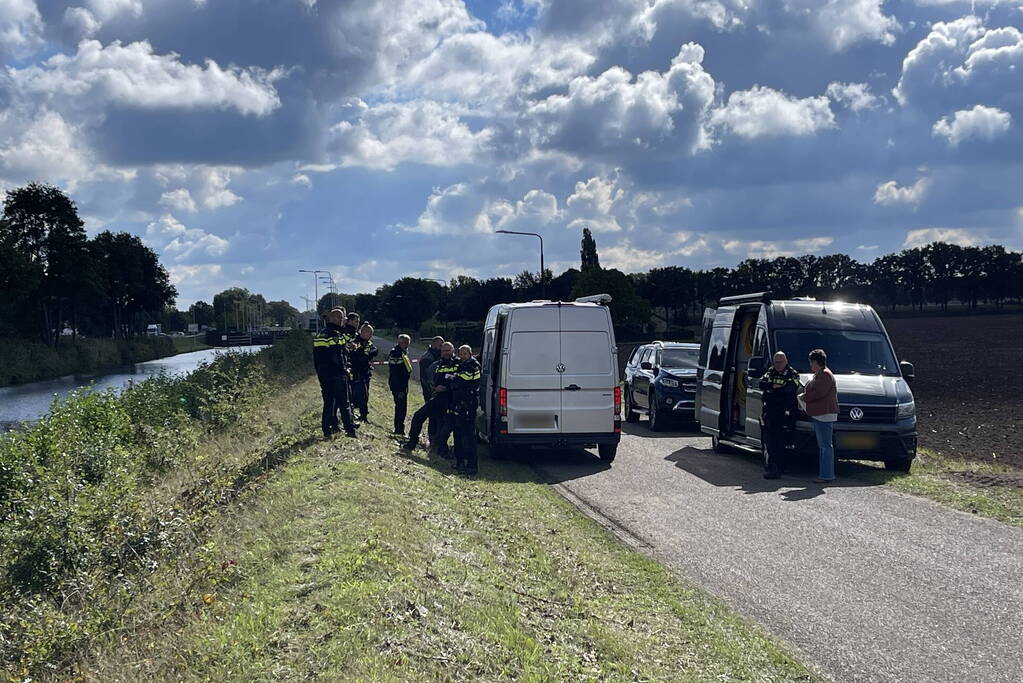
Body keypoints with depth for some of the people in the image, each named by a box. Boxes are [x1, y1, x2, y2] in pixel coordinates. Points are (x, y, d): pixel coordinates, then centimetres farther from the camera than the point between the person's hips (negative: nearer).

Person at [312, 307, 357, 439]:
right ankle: (350, 430, -1)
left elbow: (315, 358, 16)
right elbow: (339, 357, -18)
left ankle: (327, 430, 12)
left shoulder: (318, 335, 12)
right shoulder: (337, 335, -14)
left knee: (328, 402, 12)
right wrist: (346, 370, -7)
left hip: (323, 374, 7)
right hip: (337, 374, -7)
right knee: (344, 403, -2)